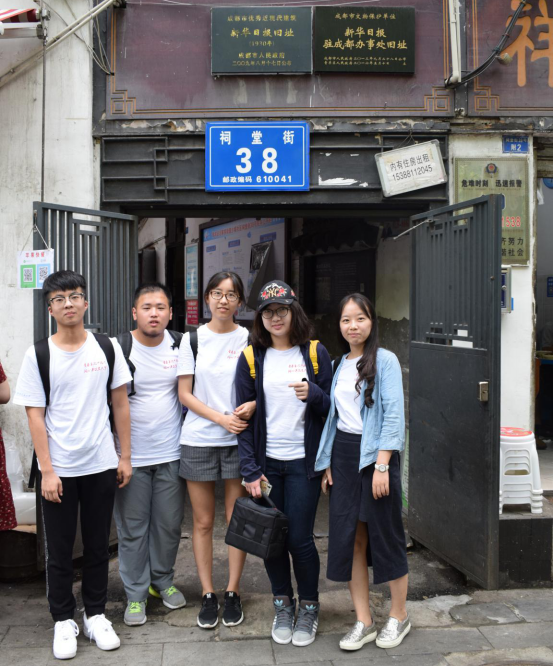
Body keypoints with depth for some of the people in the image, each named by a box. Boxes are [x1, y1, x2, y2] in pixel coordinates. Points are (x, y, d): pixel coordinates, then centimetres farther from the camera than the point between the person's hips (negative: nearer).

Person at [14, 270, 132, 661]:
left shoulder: (107, 348, 0)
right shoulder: (38, 355, -4)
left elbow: (120, 404, 5)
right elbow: (35, 415, -5)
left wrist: (125, 456, 3)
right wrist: (47, 471, -9)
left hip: (101, 466, 1)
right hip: (59, 470, -1)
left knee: (98, 545, 12)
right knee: (59, 549, 9)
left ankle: (96, 615, 29)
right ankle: (64, 621, 27)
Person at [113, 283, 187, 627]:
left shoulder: (181, 345, 2)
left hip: (171, 453, 3)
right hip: (131, 455, -3)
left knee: (169, 524, 12)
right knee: (133, 528, 7)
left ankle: (163, 581, 33)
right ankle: (136, 594, 22)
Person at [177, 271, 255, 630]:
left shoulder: (249, 339, 3)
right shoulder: (193, 339, 3)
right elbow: (185, 394, 0)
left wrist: (251, 406, -17)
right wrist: (221, 418, -12)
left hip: (238, 440, 0)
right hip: (198, 440, 0)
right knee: (203, 522, 6)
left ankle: (233, 593, 20)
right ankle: (208, 594, 19)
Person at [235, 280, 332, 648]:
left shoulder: (315, 352, 1)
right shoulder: (252, 358, 3)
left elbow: (331, 408, 3)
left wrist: (313, 394, -19)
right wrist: (250, 471, -4)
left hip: (303, 462, -1)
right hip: (267, 462, 2)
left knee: (299, 538, -1)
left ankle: (309, 607, 22)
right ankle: (283, 604, 29)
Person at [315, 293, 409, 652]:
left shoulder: (385, 360, -7)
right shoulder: (339, 365, 12)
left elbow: (394, 415, -13)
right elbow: (334, 416, 14)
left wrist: (382, 466, -18)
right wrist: (328, 464, 9)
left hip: (375, 453, -5)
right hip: (343, 454, 6)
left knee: (385, 535, 5)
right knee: (349, 538, 5)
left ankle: (399, 616, 23)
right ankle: (364, 622, 17)